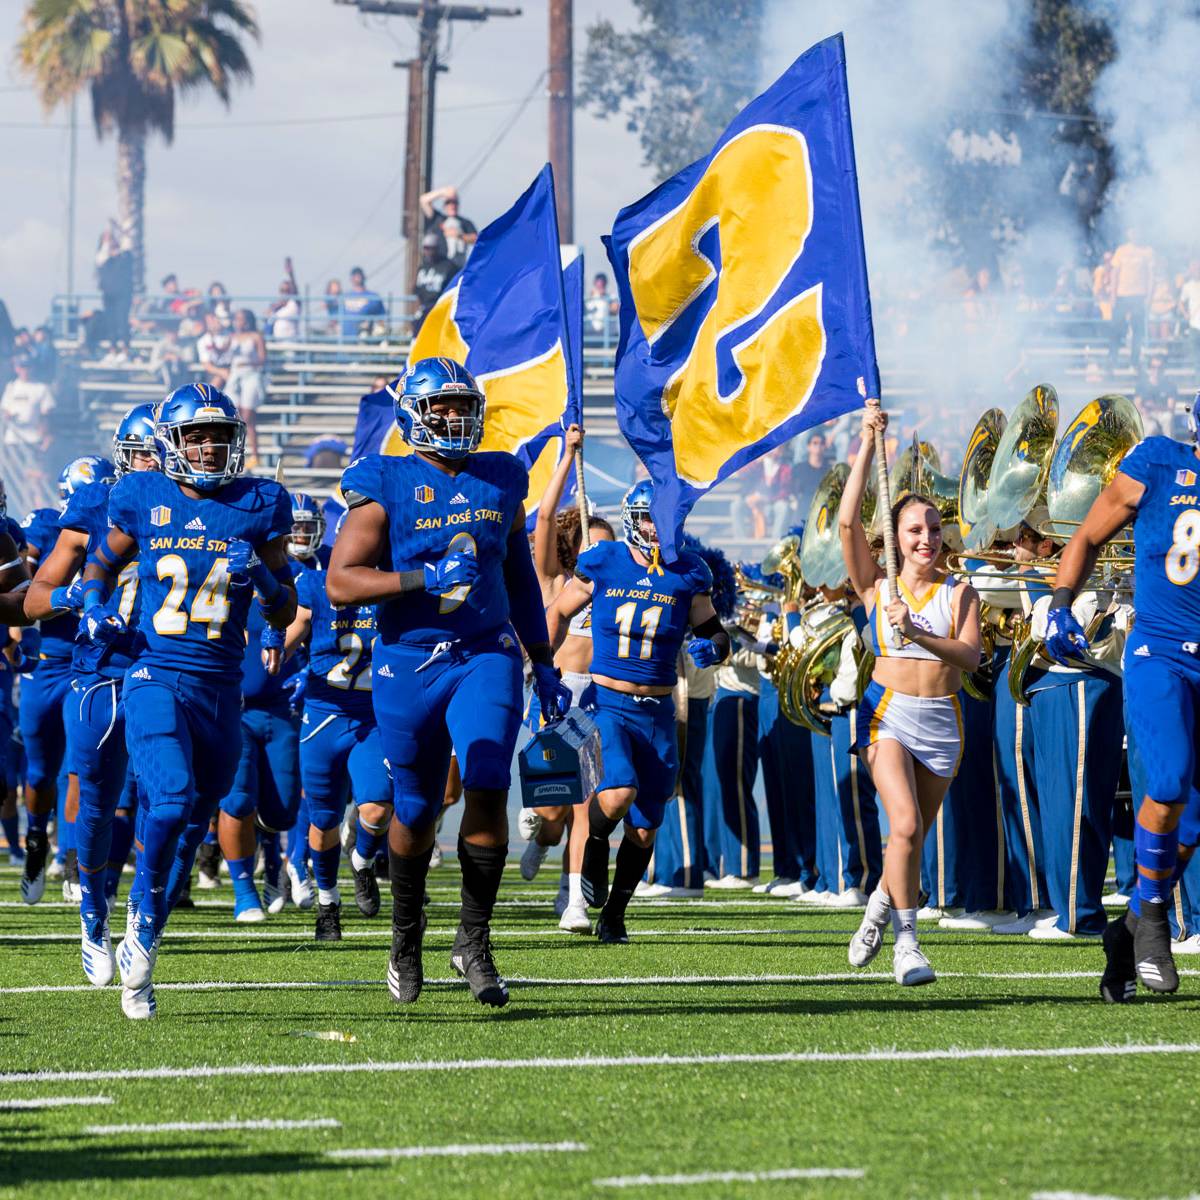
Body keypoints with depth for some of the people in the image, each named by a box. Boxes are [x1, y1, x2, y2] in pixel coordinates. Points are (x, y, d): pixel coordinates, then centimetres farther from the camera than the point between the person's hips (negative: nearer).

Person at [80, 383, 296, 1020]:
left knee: (191, 827, 11)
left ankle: (140, 946, 29)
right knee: (171, 802, -25)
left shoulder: (259, 506, 4)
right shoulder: (141, 499, 1)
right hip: (155, 680, -3)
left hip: (220, 687, 3)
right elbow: (101, 566, 18)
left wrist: (264, 578, -12)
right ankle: (144, 918, -1)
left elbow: (285, 614, 9)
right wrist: (95, 609, -2)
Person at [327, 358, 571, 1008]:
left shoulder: (501, 481, 9)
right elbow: (340, 583, -13)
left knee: (487, 789, -17)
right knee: (416, 812, 7)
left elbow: (520, 581, 19)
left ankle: (474, 941, -3)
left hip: (487, 657, 2)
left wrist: (544, 666, 19)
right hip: (409, 665, -2)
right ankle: (406, 937, 32)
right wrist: (424, 578, -23)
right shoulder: (387, 486, -5)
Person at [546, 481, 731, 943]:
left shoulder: (688, 574, 2)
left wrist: (713, 647, -12)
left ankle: (613, 914, 25)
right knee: (617, 795, -28)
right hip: (606, 702, -3)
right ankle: (595, 843, 7)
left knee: (643, 829, 4)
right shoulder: (602, 563, -2)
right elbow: (559, 613, 13)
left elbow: (712, 630, 12)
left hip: (657, 713, 3)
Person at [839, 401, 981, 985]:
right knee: (906, 824, -20)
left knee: (913, 834, 12)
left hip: (942, 721, 2)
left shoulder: (960, 593, 4)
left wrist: (918, 634, -24)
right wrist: (868, 444, -11)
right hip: (889, 713, -2)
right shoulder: (877, 586, 2)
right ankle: (906, 941, -13)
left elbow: (969, 657, -9)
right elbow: (848, 521, -9)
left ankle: (878, 909, 39)